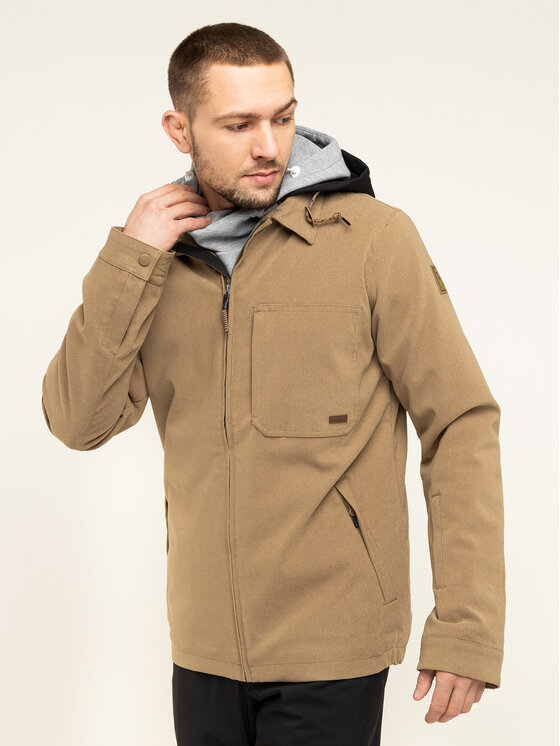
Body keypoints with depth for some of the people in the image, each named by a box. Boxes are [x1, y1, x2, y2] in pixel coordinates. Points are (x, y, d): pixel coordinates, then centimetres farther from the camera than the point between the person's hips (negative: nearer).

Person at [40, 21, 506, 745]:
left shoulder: (372, 237, -9)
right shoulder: (158, 260, 5)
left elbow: (462, 425, -9)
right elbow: (78, 422, -3)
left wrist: (466, 631, -13)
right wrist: (127, 260, -12)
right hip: (203, 644, 4)